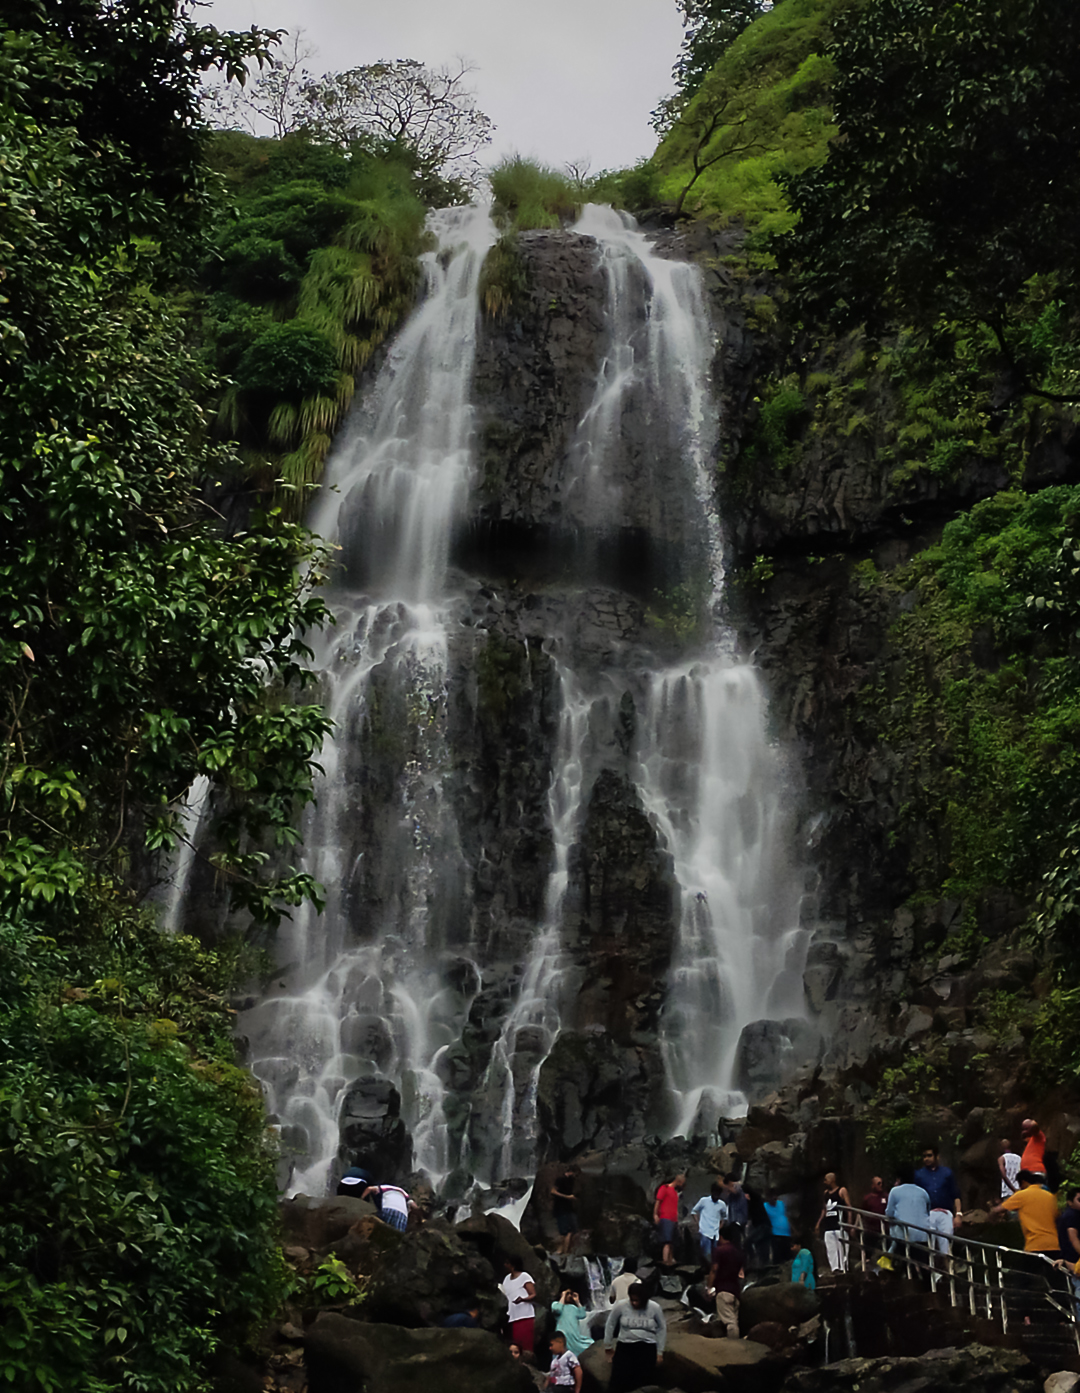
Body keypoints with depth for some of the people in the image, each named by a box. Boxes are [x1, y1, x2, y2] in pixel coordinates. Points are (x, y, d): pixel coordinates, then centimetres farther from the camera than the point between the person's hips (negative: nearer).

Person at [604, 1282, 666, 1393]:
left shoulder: (654, 1308, -5)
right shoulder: (621, 1306, -6)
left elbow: (662, 1329, 8)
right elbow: (610, 1324, 7)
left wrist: (660, 1352, 9)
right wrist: (608, 1346, 13)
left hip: (647, 1348, 0)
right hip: (625, 1347, 0)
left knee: (644, 1382, -2)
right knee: (618, 1381, -8)